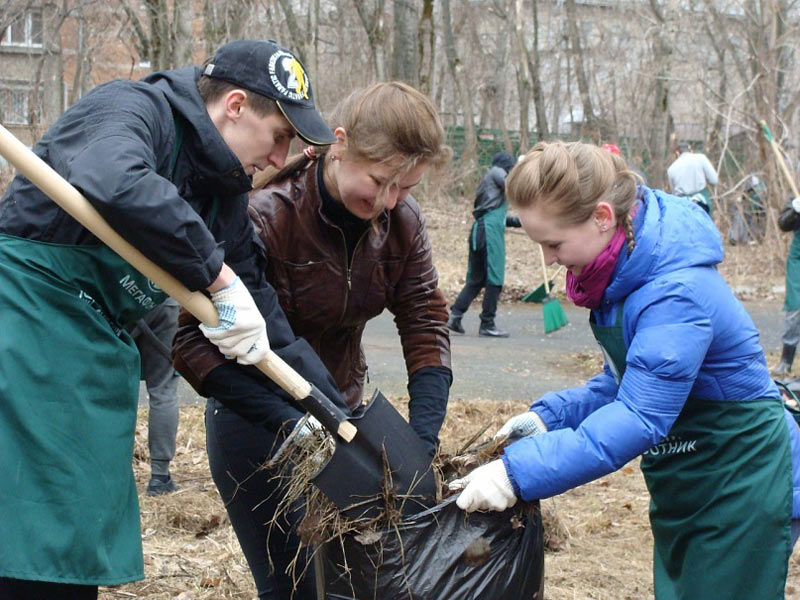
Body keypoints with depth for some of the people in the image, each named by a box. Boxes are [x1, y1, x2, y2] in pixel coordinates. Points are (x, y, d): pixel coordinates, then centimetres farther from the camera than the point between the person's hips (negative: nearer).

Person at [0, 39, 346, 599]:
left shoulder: (226, 190, 14)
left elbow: (260, 309, 18)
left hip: (98, 351, 9)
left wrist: (332, 411, 15)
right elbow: (116, 184, -35)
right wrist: (220, 276, -27)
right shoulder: (129, 108, -11)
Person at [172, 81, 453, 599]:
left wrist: (424, 438, -22)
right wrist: (291, 423, -36)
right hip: (257, 421, -5)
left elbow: (425, 324, -8)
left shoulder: (402, 220, -8)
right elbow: (194, 341, -27)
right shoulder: (268, 217, -24)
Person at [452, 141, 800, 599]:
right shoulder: (625, 270, -1)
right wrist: (550, 416, -7)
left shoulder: (676, 294, -30)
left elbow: (640, 418, -35)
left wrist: (519, 472, -38)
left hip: (743, 488, -9)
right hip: (685, 488, 9)